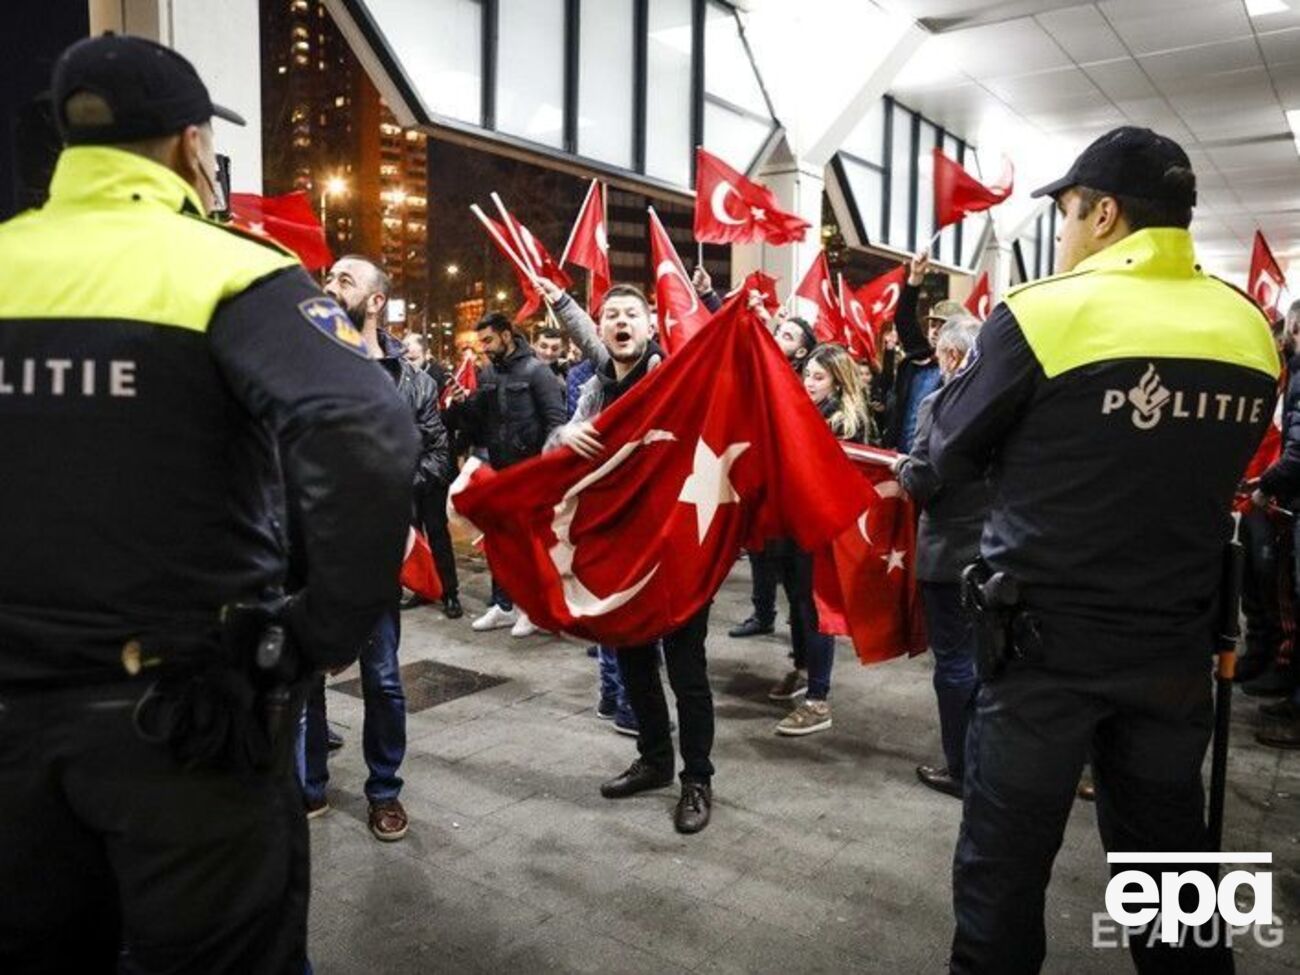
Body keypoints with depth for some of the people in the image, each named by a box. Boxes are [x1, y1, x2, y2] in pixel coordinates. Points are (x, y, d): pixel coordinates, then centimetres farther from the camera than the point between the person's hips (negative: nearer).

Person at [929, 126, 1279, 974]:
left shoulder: (1044, 314, -14)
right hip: (1179, 641, 5)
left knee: (1005, 858, 9)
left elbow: (952, 456, -4)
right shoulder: (1249, 330, 3)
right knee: (1170, 851, 20)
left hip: (1049, 634, -5)